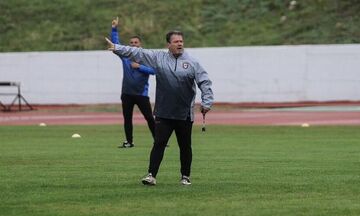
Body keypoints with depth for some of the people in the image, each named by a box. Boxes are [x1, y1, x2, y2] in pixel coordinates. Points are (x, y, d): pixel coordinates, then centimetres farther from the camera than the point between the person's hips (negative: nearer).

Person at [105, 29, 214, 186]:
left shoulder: (192, 62, 1)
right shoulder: (158, 58, 3)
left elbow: (205, 82, 0)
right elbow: (136, 52, -1)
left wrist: (206, 102, -8)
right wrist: (116, 48, -8)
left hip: (185, 114, 0)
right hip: (163, 113, 0)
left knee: (185, 146, 8)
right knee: (159, 144, -3)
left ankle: (185, 176, 20)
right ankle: (151, 175, -1)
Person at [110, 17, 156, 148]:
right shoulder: (125, 55, 8)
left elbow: (153, 70, -11)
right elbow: (115, 43, 3)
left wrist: (139, 66, -17)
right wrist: (114, 29, -8)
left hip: (141, 93, -3)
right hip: (127, 93, 3)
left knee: (149, 118, -3)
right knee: (127, 118, 6)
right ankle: (129, 142, 14)